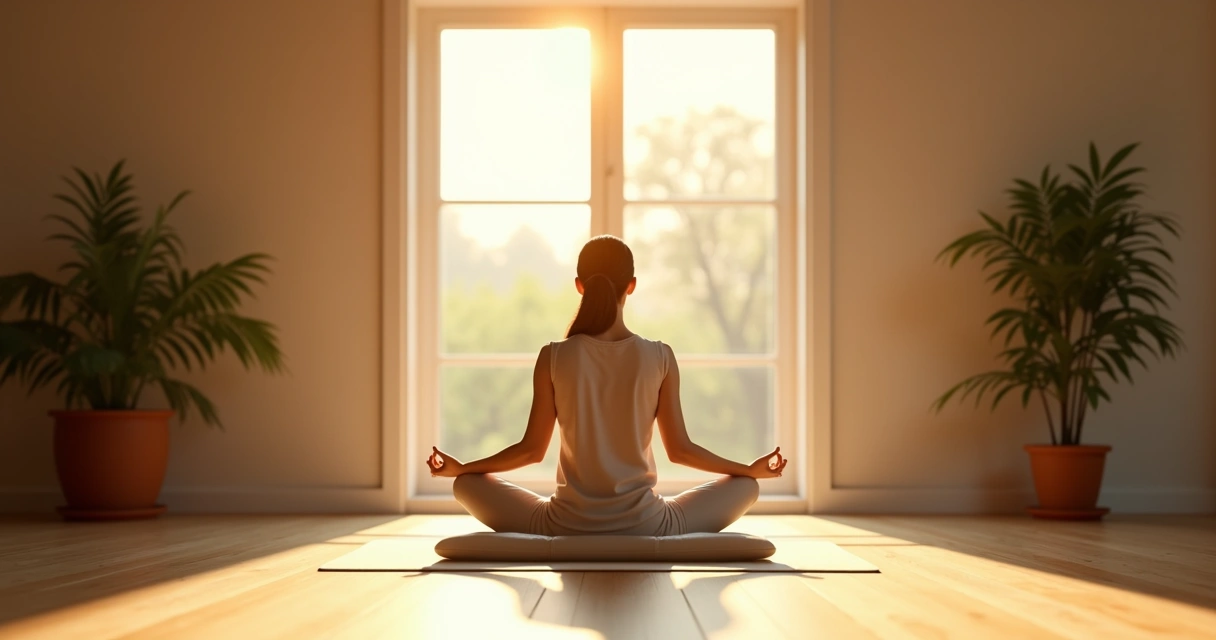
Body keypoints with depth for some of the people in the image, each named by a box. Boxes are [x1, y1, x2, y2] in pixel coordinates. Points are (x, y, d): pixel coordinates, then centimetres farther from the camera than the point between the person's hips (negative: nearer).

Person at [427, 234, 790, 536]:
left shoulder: (554, 358, -6)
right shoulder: (660, 358, -5)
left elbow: (532, 448, -1)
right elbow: (680, 449, 0)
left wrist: (459, 468, 16)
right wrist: (752, 469, 16)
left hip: (567, 525, 0)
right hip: (645, 525, 0)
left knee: (467, 485, 21)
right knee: (746, 486, 22)